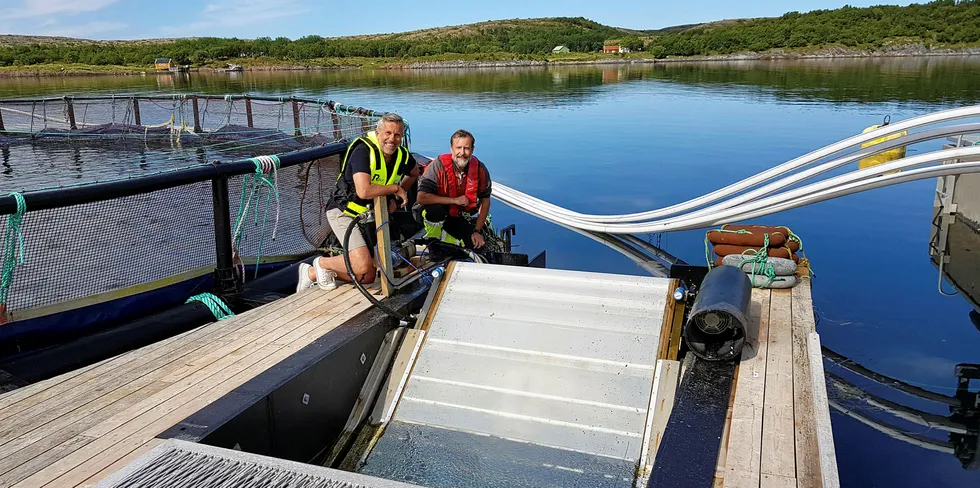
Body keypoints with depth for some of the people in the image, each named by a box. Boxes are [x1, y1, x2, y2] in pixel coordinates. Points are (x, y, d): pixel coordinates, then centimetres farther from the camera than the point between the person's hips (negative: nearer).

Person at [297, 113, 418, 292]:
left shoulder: (402, 155, -3)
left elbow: (414, 173, 21)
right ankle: (322, 263, 3)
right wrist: (395, 188, -24)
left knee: (368, 277, 9)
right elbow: (364, 191, -38)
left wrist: (395, 198, 7)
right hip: (344, 212, -8)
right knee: (363, 265, -27)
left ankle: (312, 273, 23)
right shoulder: (363, 151, -25)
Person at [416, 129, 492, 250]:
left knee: (479, 246, -11)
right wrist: (455, 200, -29)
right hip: (437, 215, -3)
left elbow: (485, 200, -2)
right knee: (434, 210, -37)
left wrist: (477, 231, -8)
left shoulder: (480, 169, -13)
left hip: (461, 218, 4)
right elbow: (421, 198, -31)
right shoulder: (439, 165, -24)